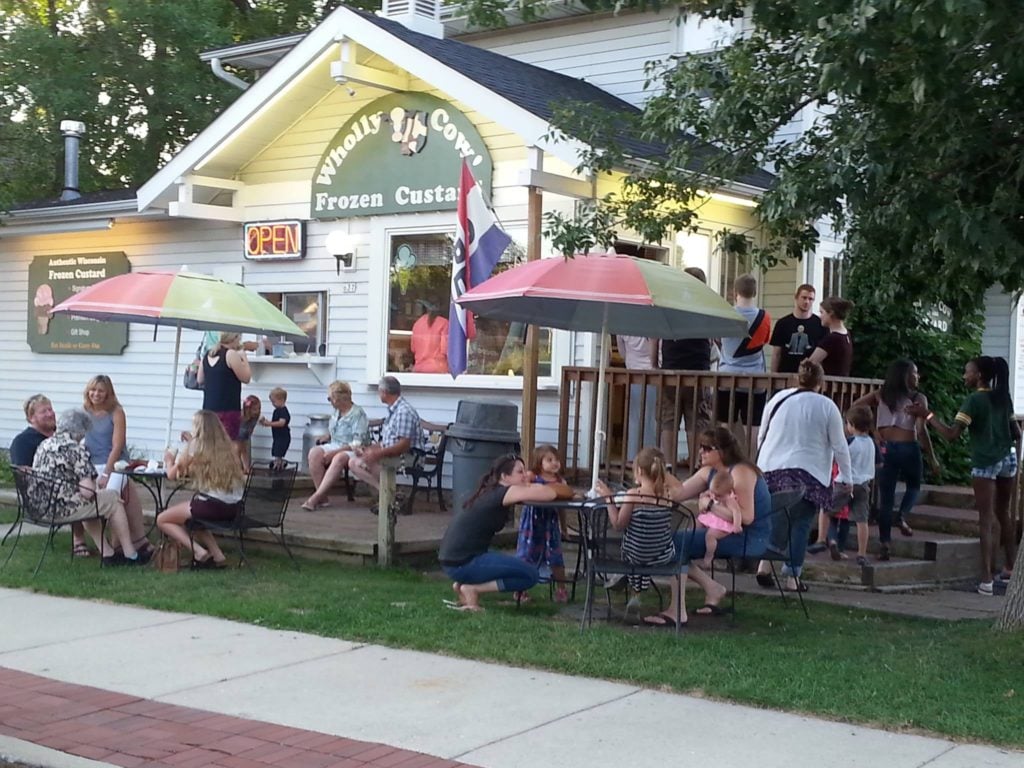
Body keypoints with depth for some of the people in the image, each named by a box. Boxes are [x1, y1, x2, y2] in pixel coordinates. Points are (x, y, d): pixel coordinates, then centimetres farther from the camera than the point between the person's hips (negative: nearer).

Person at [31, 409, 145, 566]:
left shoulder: (44, 445, 11)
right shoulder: (76, 450, -14)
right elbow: (87, 491, -19)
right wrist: (100, 492, 5)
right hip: (62, 508, -8)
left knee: (88, 504, 33)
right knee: (113, 499, 11)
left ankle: (108, 553, 30)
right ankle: (130, 555, 17)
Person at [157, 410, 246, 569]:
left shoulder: (194, 446, 0)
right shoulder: (225, 447, 14)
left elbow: (172, 475, 8)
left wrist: (169, 461, 30)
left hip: (210, 506, -6)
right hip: (235, 508, 6)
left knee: (162, 520, 14)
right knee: (192, 516, 35)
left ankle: (199, 551, -3)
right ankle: (216, 554, 18)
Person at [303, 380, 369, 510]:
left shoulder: (358, 414, -9)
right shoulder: (336, 412, 14)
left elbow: (357, 444, -16)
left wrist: (334, 452, -23)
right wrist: (326, 438, 6)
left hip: (351, 451, -7)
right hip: (334, 446, 7)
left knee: (339, 459, -40)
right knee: (314, 453, -24)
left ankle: (315, 498, -42)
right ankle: (322, 497, -27)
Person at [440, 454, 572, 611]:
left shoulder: (492, 493, 15)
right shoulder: (502, 493, -13)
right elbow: (549, 494, -19)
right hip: (462, 563, -10)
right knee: (531, 575, -7)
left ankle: (463, 584, 14)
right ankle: (472, 590, -7)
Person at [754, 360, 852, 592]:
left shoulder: (778, 399, 8)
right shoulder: (827, 407, -1)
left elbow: (762, 437, 15)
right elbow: (839, 446, 1)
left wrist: (762, 463, 28)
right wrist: (846, 478, 9)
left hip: (771, 468, 3)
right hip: (808, 474, -3)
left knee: (776, 518, 13)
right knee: (800, 523, 3)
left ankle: (765, 560, -6)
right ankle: (792, 576, 2)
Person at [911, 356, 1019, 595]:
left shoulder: (974, 400, -11)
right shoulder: (1003, 398, 10)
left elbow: (952, 435, -18)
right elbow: (1017, 434, 14)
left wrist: (927, 415, -12)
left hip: (985, 462, -6)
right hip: (1008, 459, 7)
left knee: (985, 519, -4)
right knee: (1003, 514, 20)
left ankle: (986, 579, -8)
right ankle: (1009, 569, 26)